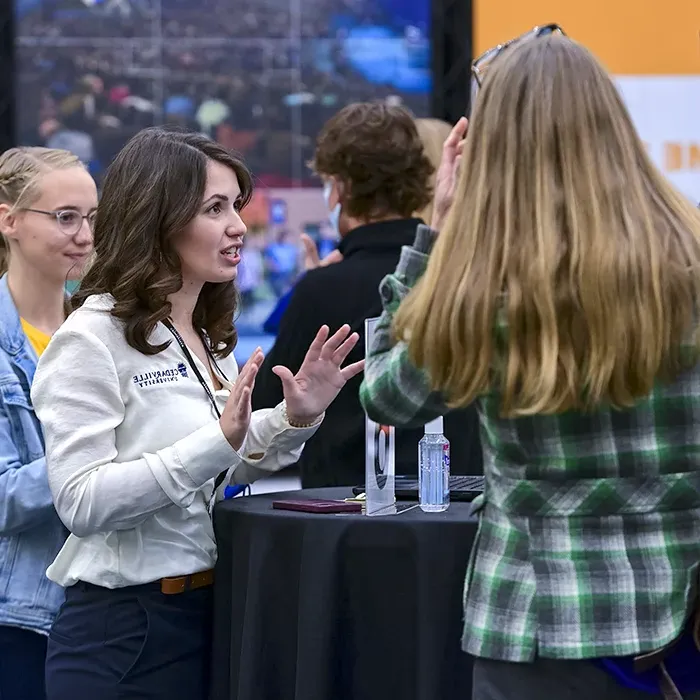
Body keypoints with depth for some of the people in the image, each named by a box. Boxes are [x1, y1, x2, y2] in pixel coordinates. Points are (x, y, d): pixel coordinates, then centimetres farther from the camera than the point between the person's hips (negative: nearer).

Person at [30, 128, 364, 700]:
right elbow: (81, 503, -22)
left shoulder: (212, 337, 10)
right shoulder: (93, 338, -14)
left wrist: (292, 421, 2)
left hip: (207, 611, 7)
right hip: (124, 630, -7)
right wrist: (219, 441, -27)